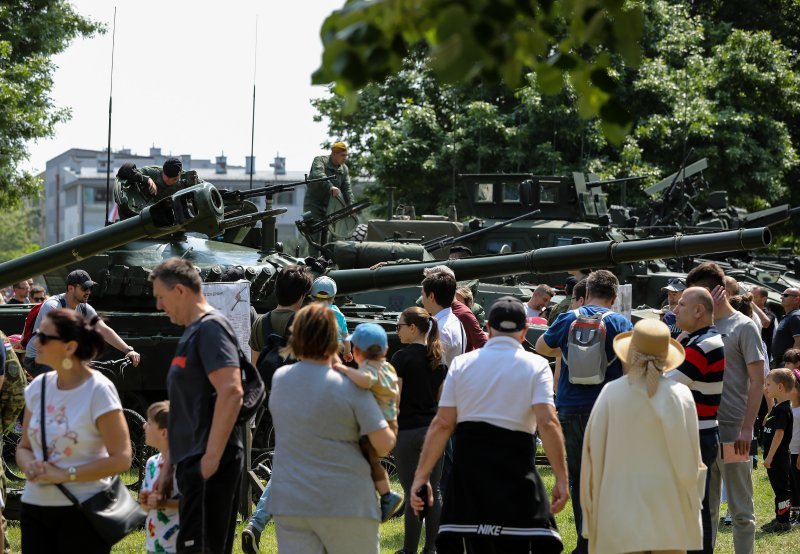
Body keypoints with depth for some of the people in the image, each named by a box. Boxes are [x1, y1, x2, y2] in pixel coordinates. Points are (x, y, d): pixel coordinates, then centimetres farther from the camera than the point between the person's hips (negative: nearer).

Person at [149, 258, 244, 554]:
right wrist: (167, 468, 22)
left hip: (210, 466, -10)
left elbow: (231, 391, -22)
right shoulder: (191, 332, 21)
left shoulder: (211, 327, -9)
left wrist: (211, 457, -23)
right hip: (193, 465, 10)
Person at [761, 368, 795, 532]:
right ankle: (780, 519, 24)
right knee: (778, 487, 16)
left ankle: (783, 522, 1)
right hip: (774, 457, 10)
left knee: (782, 488, -4)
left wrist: (770, 456, -22)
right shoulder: (777, 408, 12)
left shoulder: (783, 410, -18)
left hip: (778, 457, -10)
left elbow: (779, 433, -22)